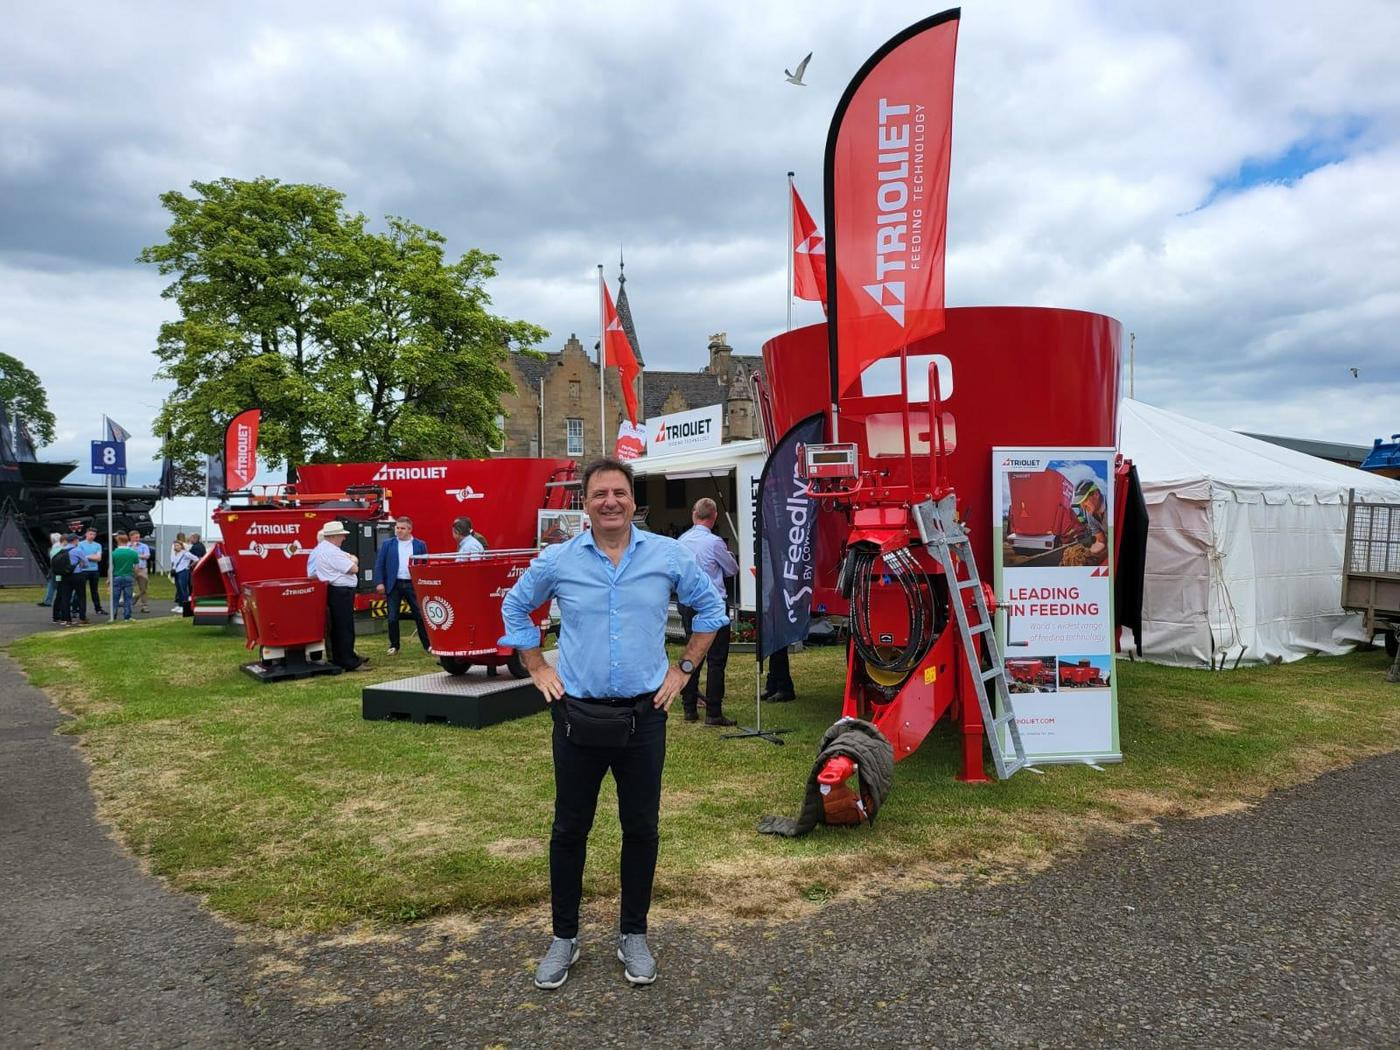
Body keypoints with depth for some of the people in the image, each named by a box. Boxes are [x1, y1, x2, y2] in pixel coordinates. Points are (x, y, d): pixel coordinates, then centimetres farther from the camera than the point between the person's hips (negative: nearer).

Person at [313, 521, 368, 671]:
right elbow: (354, 569, -16)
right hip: (341, 592, -11)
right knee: (345, 627, -6)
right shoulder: (332, 552, -18)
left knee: (337, 627, 16)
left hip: (334, 592, 11)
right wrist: (353, 561, 4)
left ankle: (340, 657, 25)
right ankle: (350, 663, -3)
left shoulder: (321, 548, 15)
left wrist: (351, 560, 4)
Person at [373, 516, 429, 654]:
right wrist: (379, 583, -6)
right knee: (393, 617, 6)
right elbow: (379, 564, 3)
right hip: (394, 585, 1)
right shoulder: (387, 544, 5)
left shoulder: (420, 545, 5)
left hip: (414, 585, 0)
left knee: (420, 615, 1)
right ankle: (394, 646, 17)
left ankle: (427, 645, 8)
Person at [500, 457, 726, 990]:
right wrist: (538, 670, 6)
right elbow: (515, 608, 13)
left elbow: (710, 606, 11)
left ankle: (634, 936, 28)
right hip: (578, 717, 0)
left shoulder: (668, 555, -2)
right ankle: (564, 938, 27)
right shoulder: (557, 560, -3)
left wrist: (683, 669, 6)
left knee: (641, 829, 10)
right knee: (569, 830, 9)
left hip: (644, 716, 0)